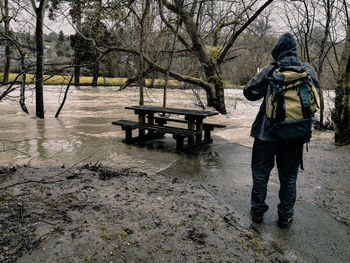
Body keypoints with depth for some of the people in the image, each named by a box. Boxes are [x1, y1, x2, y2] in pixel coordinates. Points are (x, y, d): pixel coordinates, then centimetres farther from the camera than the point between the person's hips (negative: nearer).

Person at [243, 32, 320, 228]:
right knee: (289, 177, 14)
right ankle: (286, 216, 23)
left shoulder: (271, 70, -9)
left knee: (261, 173, 12)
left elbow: (249, 92, -7)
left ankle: (258, 211, 21)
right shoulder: (308, 70, 0)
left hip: (267, 131, -2)